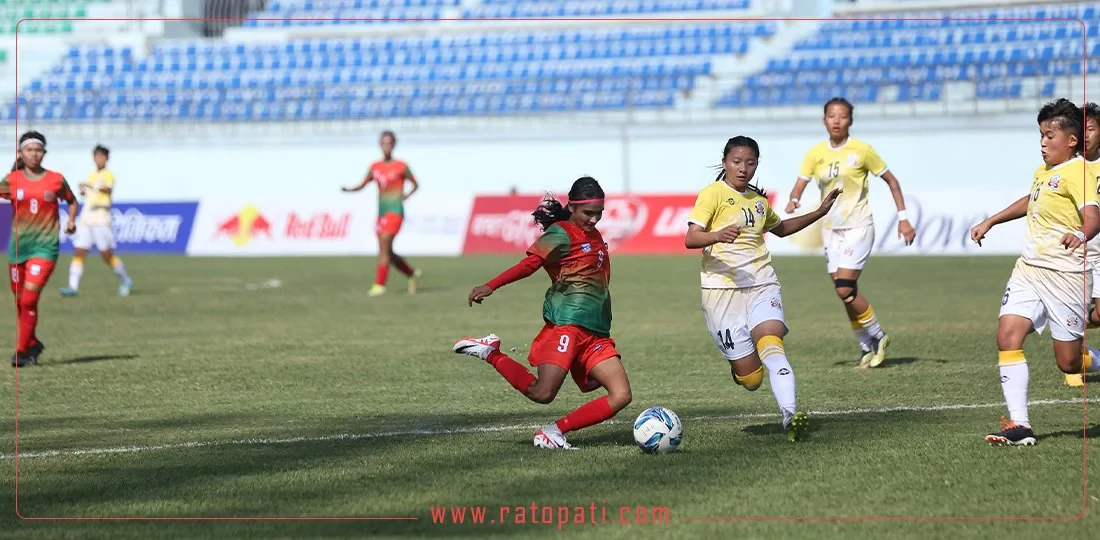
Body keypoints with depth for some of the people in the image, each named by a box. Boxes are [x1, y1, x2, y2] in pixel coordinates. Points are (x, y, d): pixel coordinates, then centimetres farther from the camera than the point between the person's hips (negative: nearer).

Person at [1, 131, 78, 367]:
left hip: (45, 245, -3)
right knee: (20, 300, 10)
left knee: (29, 298, -15)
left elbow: (71, 200, 17)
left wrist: (71, 220, 2)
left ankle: (22, 351, -6)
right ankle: (32, 343, 31)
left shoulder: (56, 180, 2)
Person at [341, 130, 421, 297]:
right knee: (387, 252, 8)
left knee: (384, 246, -19)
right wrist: (348, 189, -9)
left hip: (395, 209, -6)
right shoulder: (375, 167, 10)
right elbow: (363, 185, 10)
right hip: (381, 210, 6)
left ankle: (379, 285, -18)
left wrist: (407, 195, -10)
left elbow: (415, 185, 7)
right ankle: (413, 274, 30)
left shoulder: (401, 166, -2)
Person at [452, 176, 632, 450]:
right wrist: (490, 286, -27)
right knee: (542, 393, -20)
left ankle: (554, 432, -4)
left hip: (595, 333, 8)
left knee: (621, 396, -6)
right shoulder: (561, 234, -5)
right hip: (566, 322, -8)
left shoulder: (594, 236, 20)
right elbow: (530, 263, -16)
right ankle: (491, 353, 2)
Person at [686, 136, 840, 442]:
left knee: (771, 344, -27)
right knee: (751, 379, -5)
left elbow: (780, 228, 39)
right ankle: (740, 365, 32)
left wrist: (819, 212, 31)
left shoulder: (757, 199, 18)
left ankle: (789, 414, -38)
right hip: (723, 290, -4)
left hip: (762, 285, 4)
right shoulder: (713, 194, -2)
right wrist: (717, 236, -34)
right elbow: (690, 239, -14)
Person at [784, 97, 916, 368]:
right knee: (847, 294, 5)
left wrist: (903, 217, -4)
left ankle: (877, 336, 2)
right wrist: (793, 201, -23)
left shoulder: (861, 150, -7)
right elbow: (799, 185, 0)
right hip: (830, 229, 5)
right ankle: (866, 347, 19)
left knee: (845, 288, -17)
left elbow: (891, 181, 0)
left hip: (858, 226, -5)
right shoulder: (816, 153, 3)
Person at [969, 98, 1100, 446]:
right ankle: (1019, 425, -12)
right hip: (1028, 270, 8)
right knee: (1007, 335, -11)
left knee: (1070, 363, -4)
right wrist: (990, 222, 40)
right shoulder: (1043, 171, 15)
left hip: (1064, 274, -8)